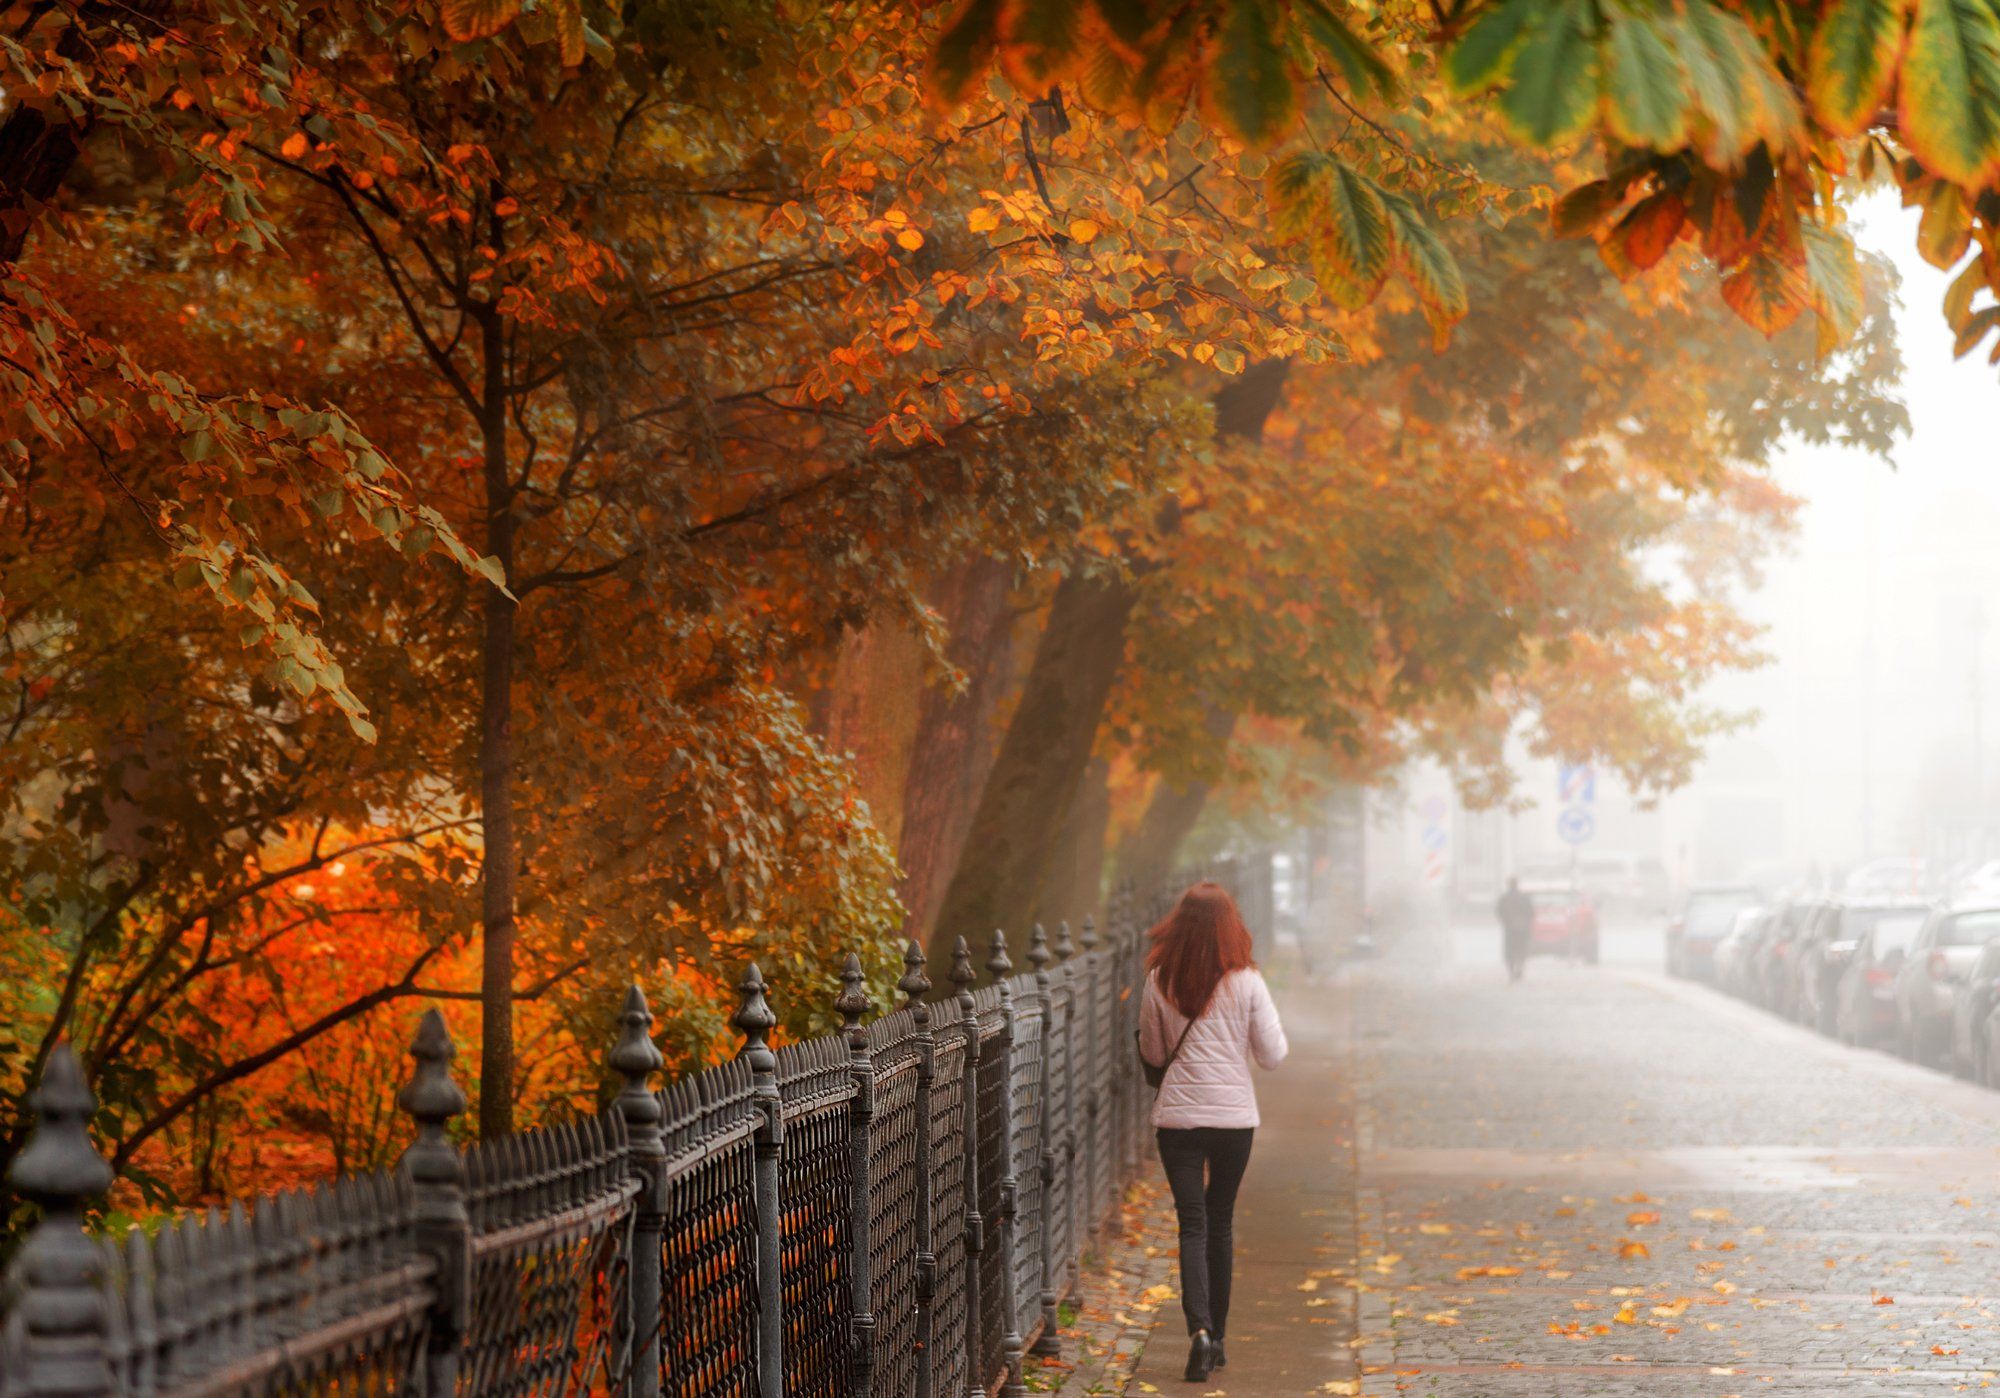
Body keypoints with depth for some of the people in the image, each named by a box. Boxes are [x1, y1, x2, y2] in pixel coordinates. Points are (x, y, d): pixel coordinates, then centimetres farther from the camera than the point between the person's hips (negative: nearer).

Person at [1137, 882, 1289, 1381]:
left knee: (1193, 1224, -1)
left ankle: (1199, 1328, -21)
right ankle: (1216, 1337, 20)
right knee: (1220, 1222, 14)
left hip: (1178, 1115, 0)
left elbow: (1152, 1053, 7)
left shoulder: (1160, 981, -5)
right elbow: (1273, 1055, -2)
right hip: (1235, 1114, 1)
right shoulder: (1246, 982, -8)